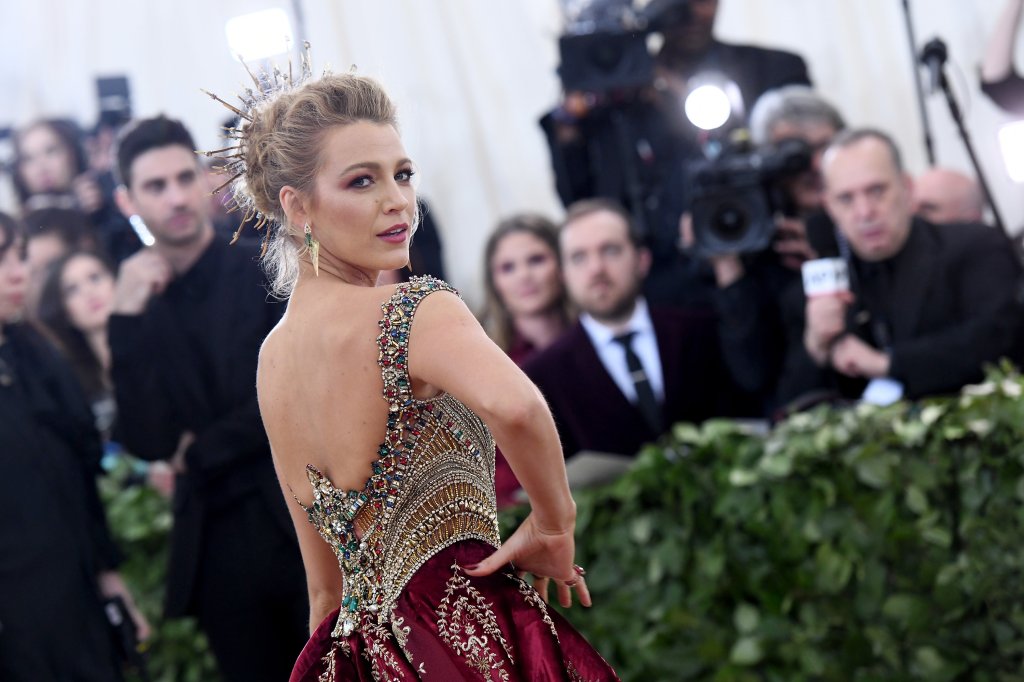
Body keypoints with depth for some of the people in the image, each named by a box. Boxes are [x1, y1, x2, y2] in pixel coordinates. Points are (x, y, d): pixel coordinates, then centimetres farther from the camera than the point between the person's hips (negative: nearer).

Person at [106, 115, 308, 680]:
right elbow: (147, 442, -3)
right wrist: (126, 320, -11)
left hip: (313, 530, -3)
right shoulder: (142, 308, 7)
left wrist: (202, 452, -3)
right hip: (220, 554, 3)